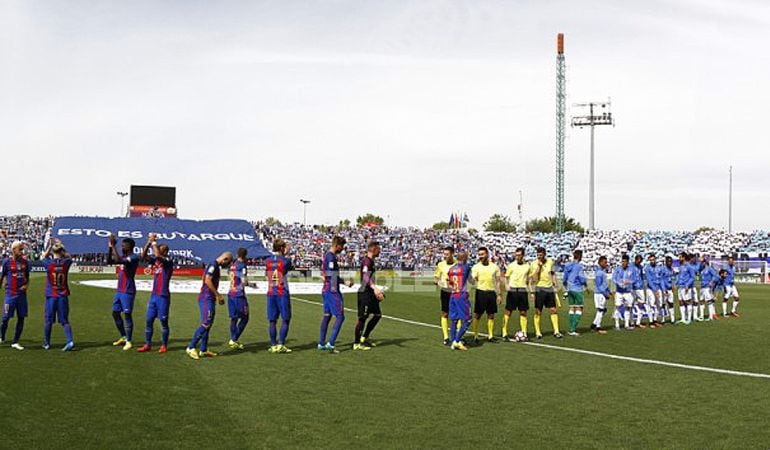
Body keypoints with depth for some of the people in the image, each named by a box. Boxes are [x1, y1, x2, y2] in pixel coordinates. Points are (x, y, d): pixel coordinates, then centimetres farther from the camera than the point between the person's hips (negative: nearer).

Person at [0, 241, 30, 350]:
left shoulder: (25, 262, 7)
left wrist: (26, 285, -3)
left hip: (22, 294, 4)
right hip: (10, 294, -4)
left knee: (21, 318, 3)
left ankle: (15, 342, 12)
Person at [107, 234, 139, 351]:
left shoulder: (134, 258, -14)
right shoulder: (123, 257, 13)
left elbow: (119, 260, -28)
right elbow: (109, 261, 12)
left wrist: (113, 245, -23)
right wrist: (110, 247, 2)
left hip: (128, 292, -9)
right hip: (119, 291, 9)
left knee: (127, 315, -6)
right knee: (115, 313, 13)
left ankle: (128, 341, -1)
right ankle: (123, 337, 25)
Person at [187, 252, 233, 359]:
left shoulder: (216, 266, 18)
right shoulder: (213, 265, -12)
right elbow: (207, 281, -22)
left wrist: (217, 296, 18)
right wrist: (218, 295, -19)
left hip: (210, 299, 10)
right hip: (206, 298, -10)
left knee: (209, 324, 11)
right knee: (205, 324, -12)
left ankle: (203, 350, 15)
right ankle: (191, 347, -8)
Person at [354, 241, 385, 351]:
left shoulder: (371, 261, 17)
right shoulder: (367, 261, -15)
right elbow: (365, 276, -32)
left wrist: (377, 291, 33)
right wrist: (375, 288, -45)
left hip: (370, 293, 10)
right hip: (365, 292, -10)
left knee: (378, 315, 13)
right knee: (363, 317, -5)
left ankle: (364, 338, 21)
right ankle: (356, 343, 3)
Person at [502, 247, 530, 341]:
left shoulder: (527, 266, 9)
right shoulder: (511, 265, 1)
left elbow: (528, 280, 17)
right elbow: (506, 278, 5)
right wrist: (507, 285, -15)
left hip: (523, 290, 3)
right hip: (512, 290, -3)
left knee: (523, 312, 6)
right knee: (508, 312, -3)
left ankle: (524, 333, 13)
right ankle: (504, 334, 0)